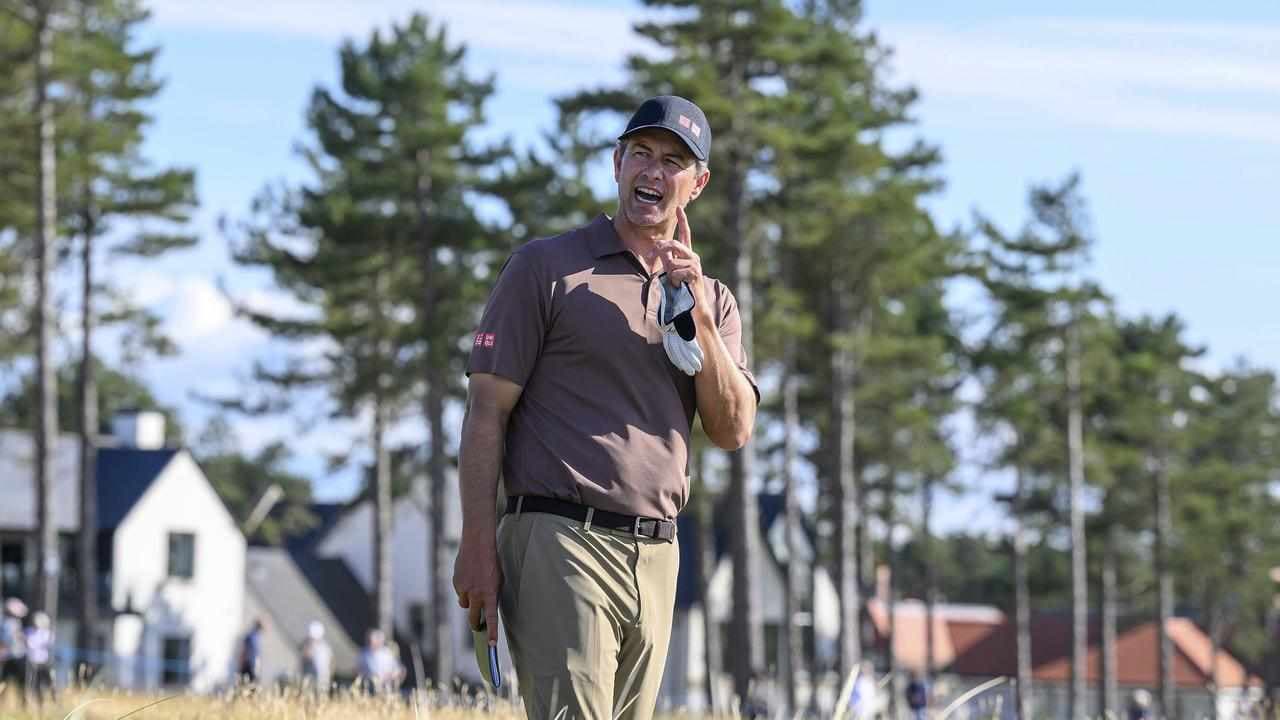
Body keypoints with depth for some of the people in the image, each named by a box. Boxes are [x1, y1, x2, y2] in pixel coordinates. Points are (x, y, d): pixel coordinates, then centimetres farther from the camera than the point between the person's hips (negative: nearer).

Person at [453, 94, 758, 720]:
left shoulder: (712, 299, 17)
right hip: (561, 544, -6)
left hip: (657, 553, 6)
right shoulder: (546, 268, 3)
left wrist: (698, 316, -6)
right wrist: (477, 547, -11)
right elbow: (487, 410, -2)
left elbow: (733, 430, 6)